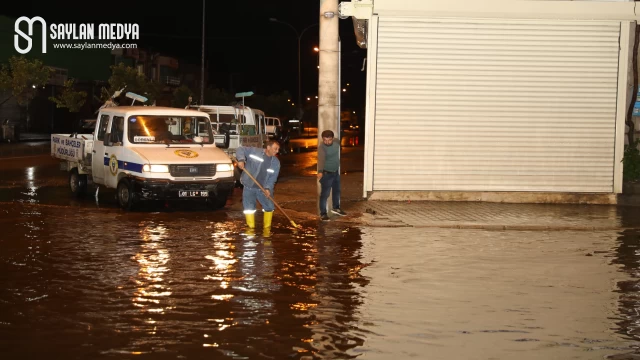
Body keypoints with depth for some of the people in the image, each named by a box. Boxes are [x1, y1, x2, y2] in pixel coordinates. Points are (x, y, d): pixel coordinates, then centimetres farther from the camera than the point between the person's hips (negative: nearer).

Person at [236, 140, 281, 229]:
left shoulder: (276, 162, -2)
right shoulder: (254, 152, -12)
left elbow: (273, 177, -3)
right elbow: (240, 150, -6)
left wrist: (268, 188, -19)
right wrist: (241, 159, -25)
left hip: (263, 188, 3)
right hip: (249, 187, -3)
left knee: (269, 207, 2)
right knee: (249, 208, 1)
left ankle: (267, 227, 21)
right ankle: (251, 228, 16)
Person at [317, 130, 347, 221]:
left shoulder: (336, 143, -6)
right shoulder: (321, 148, -28)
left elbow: (341, 142, 20)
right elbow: (321, 159, -44)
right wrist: (320, 171, -56)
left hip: (336, 172, 8)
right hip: (327, 173, -8)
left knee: (337, 190, 23)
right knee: (325, 194, -5)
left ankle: (336, 208, 43)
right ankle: (323, 213, 6)